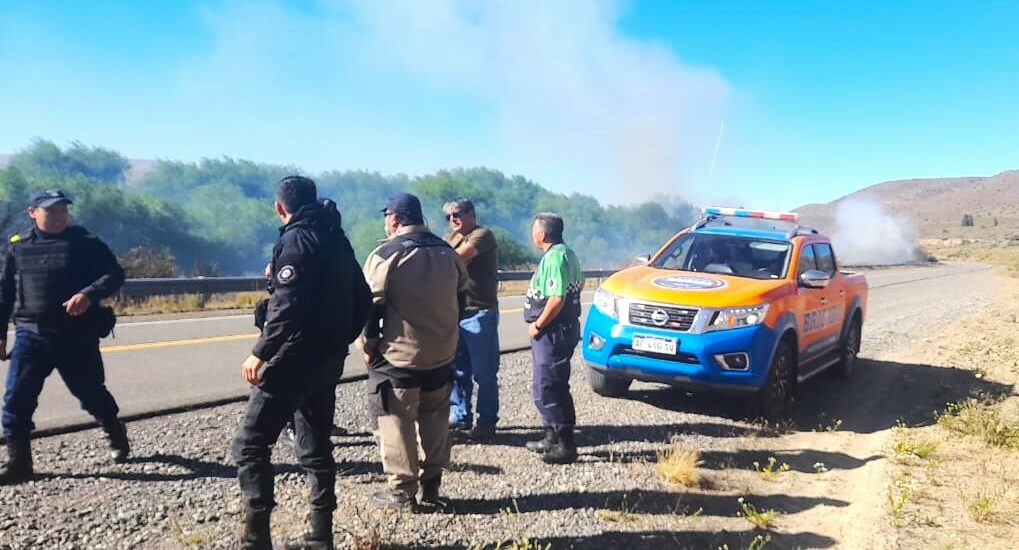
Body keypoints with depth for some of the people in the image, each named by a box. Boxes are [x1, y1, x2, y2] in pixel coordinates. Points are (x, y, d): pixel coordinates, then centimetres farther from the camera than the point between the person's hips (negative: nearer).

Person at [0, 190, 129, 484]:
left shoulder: (85, 242, -2)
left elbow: (114, 274, -7)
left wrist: (89, 295, -26)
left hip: (77, 335, -2)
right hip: (30, 334, 3)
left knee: (90, 392, 9)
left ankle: (116, 433, 36)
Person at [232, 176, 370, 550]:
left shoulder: (296, 240, -11)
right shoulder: (337, 239, 13)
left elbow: (287, 307, -23)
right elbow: (361, 299, 13)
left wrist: (260, 353, -20)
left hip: (295, 358, -9)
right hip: (328, 359, 9)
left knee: (250, 444, -1)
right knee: (315, 446, 14)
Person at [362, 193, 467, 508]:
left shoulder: (386, 255, -11)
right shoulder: (447, 253, 9)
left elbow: (372, 305, -13)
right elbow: (460, 296, 16)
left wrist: (368, 346, -2)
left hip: (398, 355, -6)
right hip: (442, 354, 6)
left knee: (396, 422, 3)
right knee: (435, 420, 14)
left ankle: (402, 490, 8)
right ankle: (431, 486, 20)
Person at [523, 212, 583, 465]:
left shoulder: (555, 257, -18)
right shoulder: (566, 253, 14)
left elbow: (557, 298, -26)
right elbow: (577, 285, 21)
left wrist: (537, 325, -15)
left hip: (554, 331, -11)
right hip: (563, 329, 11)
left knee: (548, 390, -6)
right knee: (551, 387, 18)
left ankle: (565, 445, 0)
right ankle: (553, 438, 28)